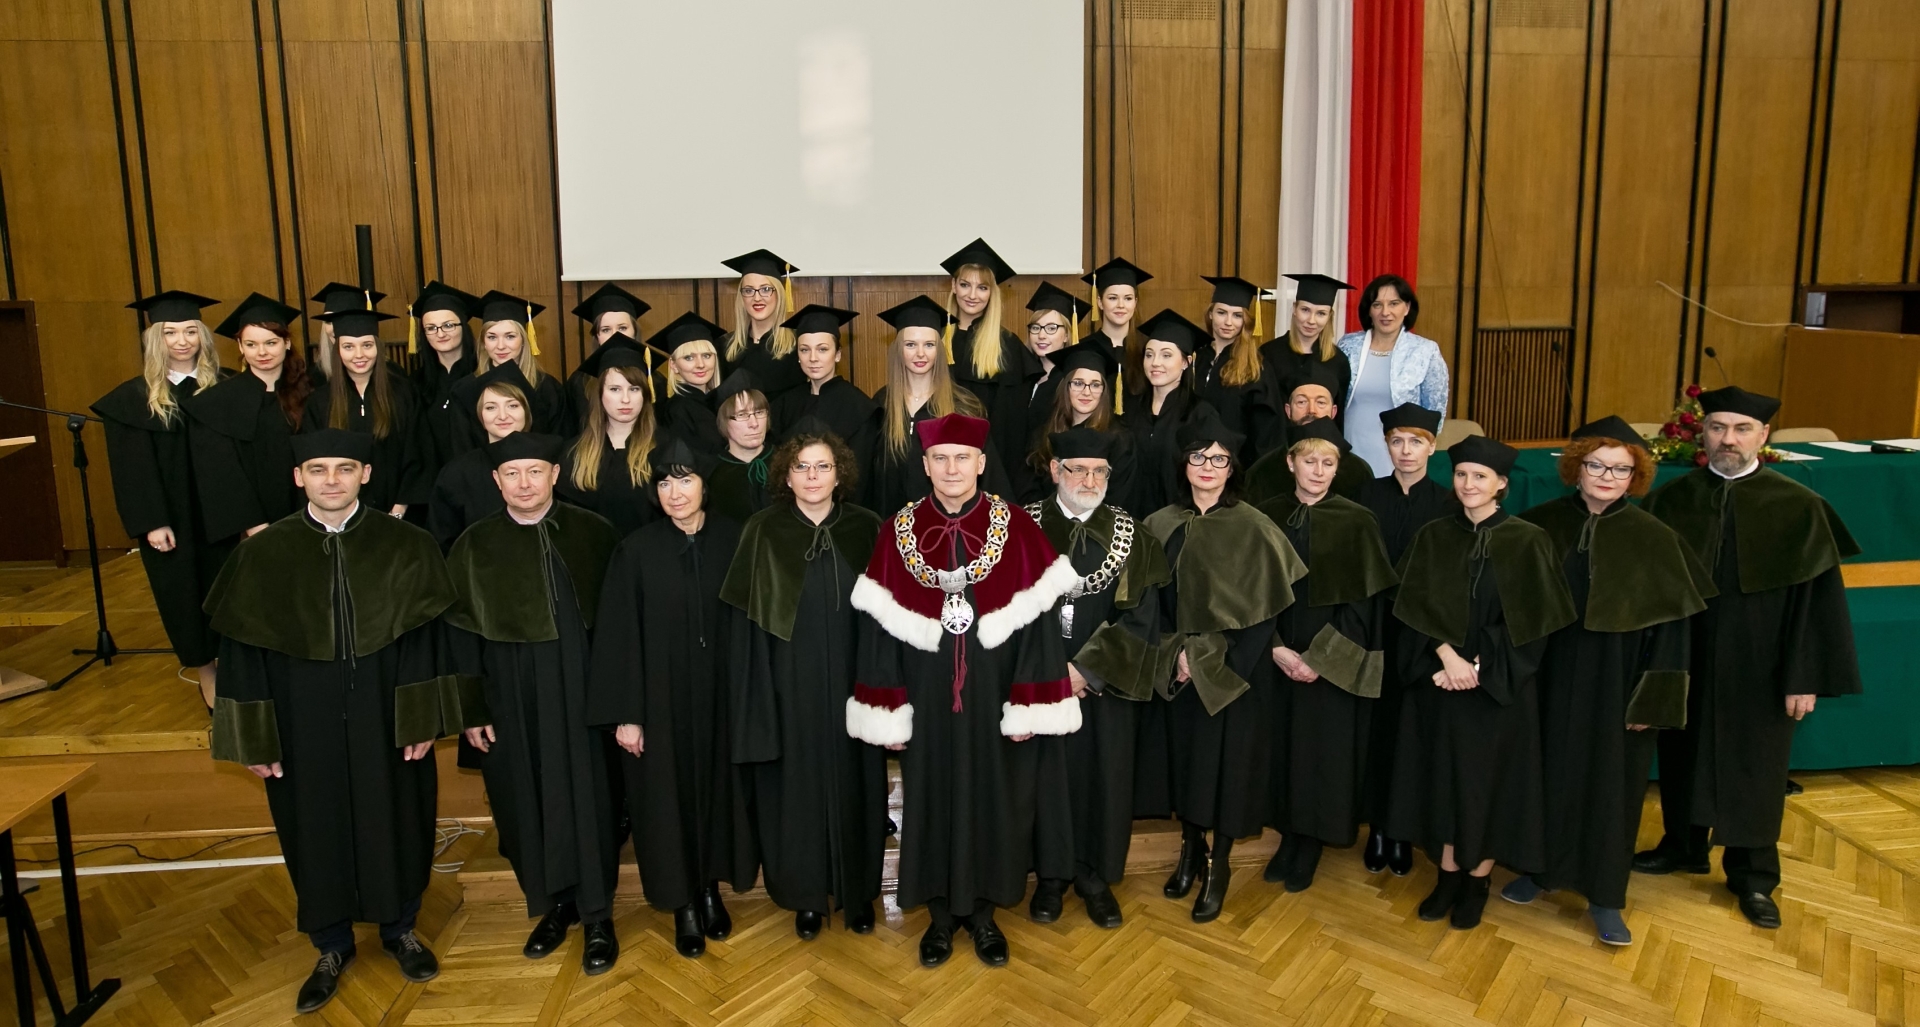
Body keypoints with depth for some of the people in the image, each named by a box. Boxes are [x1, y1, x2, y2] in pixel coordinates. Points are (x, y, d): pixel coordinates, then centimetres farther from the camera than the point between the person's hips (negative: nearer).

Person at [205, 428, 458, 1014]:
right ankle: (332, 947, 33)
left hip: (384, 716, 0)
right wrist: (254, 738, -5)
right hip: (303, 722, 1)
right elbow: (241, 650, -3)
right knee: (316, 829, 13)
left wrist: (424, 719, -8)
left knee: (394, 821, 13)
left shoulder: (405, 545, -7)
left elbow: (426, 636, -5)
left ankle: (399, 929, 36)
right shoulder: (263, 554, -5)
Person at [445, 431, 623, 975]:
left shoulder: (593, 533, -2)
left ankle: (597, 914, 16)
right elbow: (460, 632, 3)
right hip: (510, 698, 2)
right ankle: (554, 903, 28)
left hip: (581, 689, -1)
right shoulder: (475, 545, 1)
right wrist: (469, 710, -1)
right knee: (526, 800, 10)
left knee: (586, 794, 2)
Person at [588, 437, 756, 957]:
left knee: (718, 786, 13)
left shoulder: (732, 540, -4)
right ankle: (684, 905, 24)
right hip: (660, 696, -2)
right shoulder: (636, 551, -8)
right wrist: (625, 714, -9)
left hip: (720, 693, 2)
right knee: (668, 793, 7)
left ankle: (711, 889, 33)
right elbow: (619, 637, -7)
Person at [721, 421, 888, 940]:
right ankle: (807, 894, 27)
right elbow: (747, 623, -3)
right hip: (790, 686, -1)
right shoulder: (763, 532, -4)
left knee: (854, 782, 10)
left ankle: (859, 891, 29)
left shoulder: (867, 530, -1)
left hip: (851, 684, 1)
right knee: (797, 784, 8)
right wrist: (756, 698, -7)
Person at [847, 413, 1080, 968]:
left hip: (993, 701, 0)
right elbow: (879, 629, -1)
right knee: (931, 804, 11)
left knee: (993, 802, 10)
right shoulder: (898, 533, -2)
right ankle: (941, 913, 29)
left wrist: (1029, 707, -9)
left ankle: (982, 911, 30)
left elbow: (1037, 621, -5)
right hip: (927, 703, 1)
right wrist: (888, 714, -3)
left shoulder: (1017, 528, -6)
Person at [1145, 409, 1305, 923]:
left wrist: (1207, 659, -14)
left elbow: (1263, 610, -12)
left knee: (1229, 762, 4)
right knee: (1185, 756, 14)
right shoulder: (1162, 525, 1)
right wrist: (1176, 653, -8)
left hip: (1235, 672, -4)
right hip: (1179, 671, 4)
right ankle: (1190, 849, 33)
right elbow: (1152, 601, 4)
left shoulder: (1254, 528, -10)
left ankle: (1219, 867, 19)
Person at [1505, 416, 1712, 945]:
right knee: (1550, 774, 14)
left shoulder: (1653, 538, -8)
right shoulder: (1543, 524, -3)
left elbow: (1670, 624, -7)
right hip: (1552, 677, 2)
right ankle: (1543, 867, 33)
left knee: (1611, 785, 8)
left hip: (1616, 683, -2)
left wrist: (1652, 701, -10)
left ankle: (1605, 897, 21)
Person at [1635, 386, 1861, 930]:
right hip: (1683, 662, 2)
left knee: (1754, 768, 12)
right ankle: (1684, 845, 38)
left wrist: (1805, 678, -9)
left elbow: (1816, 597, -7)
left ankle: (1752, 874, 29)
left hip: (1759, 668, -2)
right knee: (1683, 755, 16)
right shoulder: (1670, 500, -3)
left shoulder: (1798, 507, -8)